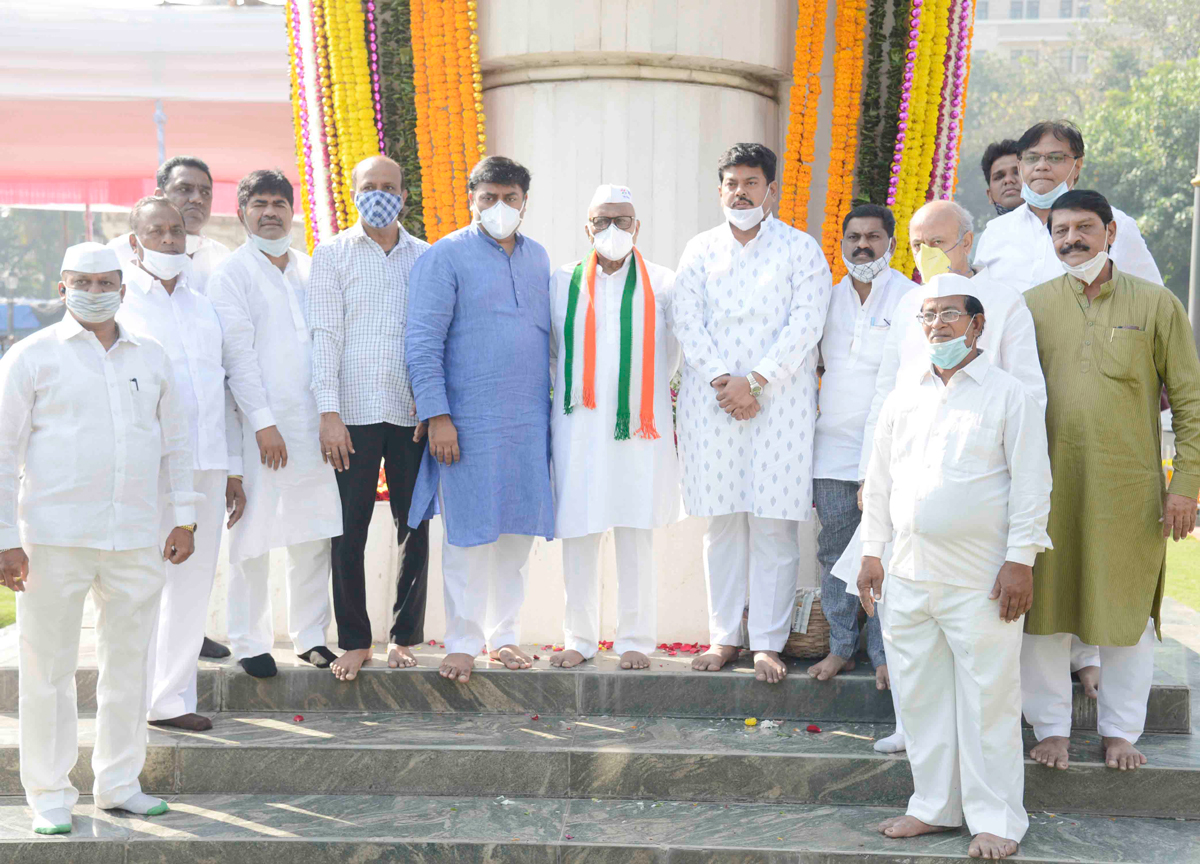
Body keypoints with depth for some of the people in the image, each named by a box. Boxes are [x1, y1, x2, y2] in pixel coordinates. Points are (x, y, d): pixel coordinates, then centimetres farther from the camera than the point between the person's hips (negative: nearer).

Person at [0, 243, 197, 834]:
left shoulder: (151, 358, 13)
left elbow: (175, 440, 20)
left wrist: (184, 517, 13)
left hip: (136, 538, 4)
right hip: (54, 536, -4)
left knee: (129, 662, 9)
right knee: (48, 666, 1)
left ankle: (119, 783, 22)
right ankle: (50, 795, 11)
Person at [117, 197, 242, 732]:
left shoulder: (202, 304, 19)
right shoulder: (118, 302, 1)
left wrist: (233, 469, 18)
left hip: (206, 464, 6)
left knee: (193, 585, 7)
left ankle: (172, 697, 16)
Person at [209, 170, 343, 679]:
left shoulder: (310, 269, 17)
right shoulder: (231, 274, 1)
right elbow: (238, 355, -6)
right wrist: (264, 423, -13)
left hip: (313, 423, 5)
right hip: (260, 428, -5)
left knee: (315, 532, 7)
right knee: (253, 538, -1)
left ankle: (310, 635, 19)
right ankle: (250, 642, 10)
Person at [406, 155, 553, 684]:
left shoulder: (538, 258, 15)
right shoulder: (445, 257, -3)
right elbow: (423, 342, -7)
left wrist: (551, 408, 13)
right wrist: (437, 416, -13)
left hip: (530, 421, 5)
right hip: (469, 421, -5)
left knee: (519, 530, 8)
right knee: (468, 533, -1)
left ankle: (503, 634, 20)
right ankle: (462, 641, 10)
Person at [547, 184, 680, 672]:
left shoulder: (662, 286, 5)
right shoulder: (562, 283, 7)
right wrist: (579, 390, 13)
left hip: (639, 429, -1)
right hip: (578, 429, 1)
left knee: (637, 536, 3)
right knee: (577, 535, 3)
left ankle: (635, 640, 12)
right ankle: (579, 640, 14)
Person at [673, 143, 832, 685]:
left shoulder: (801, 250, 5)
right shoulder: (699, 251, 13)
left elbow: (804, 325, -5)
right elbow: (688, 322, 3)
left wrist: (755, 381, -13)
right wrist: (723, 380, -10)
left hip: (779, 402, -2)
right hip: (711, 403, 2)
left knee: (774, 523, -4)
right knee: (722, 522, 4)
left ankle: (768, 643, 3)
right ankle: (724, 636, 13)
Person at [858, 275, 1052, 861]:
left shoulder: (1009, 395, -3)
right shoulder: (903, 395, 12)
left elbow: (1032, 484, -6)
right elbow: (879, 478, 17)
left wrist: (1020, 560, -11)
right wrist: (872, 552, 13)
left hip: (979, 581, -5)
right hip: (907, 575, 5)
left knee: (987, 700, -1)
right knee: (920, 697, 11)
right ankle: (934, 806, 24)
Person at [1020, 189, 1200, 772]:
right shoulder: (1031, 306, 6)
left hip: (1129, 490, -1)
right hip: (1048, 487, 1)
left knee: (1127, 612, 7)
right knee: (1043, 610, 5)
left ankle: (1120, 730, 22)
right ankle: (1051, 728, 20)